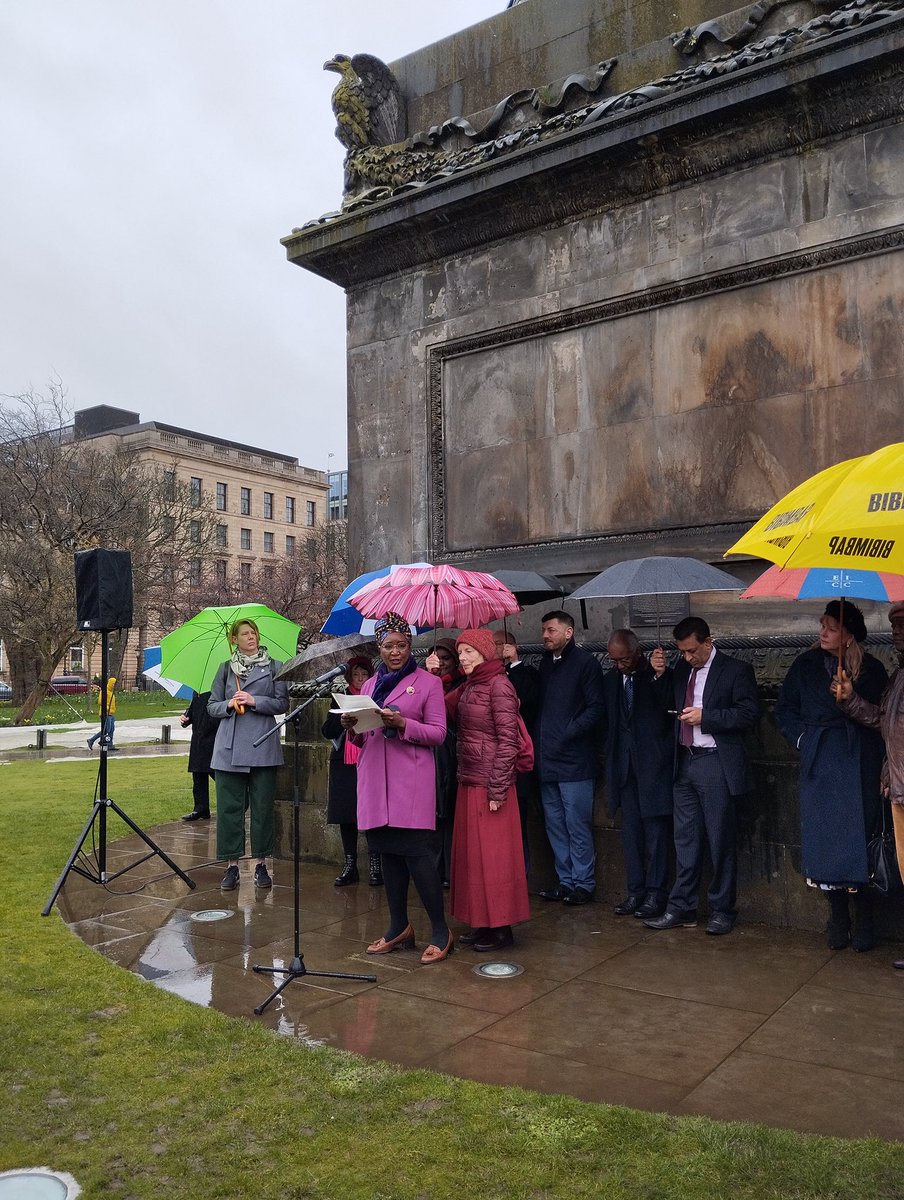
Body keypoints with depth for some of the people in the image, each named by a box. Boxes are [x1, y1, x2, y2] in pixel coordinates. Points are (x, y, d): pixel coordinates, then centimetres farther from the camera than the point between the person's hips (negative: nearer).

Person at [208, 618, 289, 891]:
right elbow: (212, 706, 13)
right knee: (229, 806, 1)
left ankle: (261, 864, 12)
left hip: (262, 746, -1)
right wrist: (229, 704, -7)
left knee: (262, 806, 1)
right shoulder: (226, 669, 12)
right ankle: (232, 865, 10)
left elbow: (283, 703, 2)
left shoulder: (274, 667, 7)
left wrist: (255, 701, -11)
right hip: (229, 747, 1)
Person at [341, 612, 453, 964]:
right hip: (375, 778, 5)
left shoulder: (428, 682, 2)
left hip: (411, 780, -5)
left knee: (415, 852, -9)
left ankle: (441, 931, 4)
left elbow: (437, 733, -4)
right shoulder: (370, 685, 18)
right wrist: (351, 728, -4)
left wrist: (402, 724, -19)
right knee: (388, 852, 10)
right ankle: (399, 928, 22)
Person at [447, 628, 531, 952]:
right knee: (472, 852, 13)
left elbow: (507, 740, -15)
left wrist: (497, 790, -17)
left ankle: (501, 927, 12)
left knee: (493, 853, 0)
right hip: (469, 781, 9)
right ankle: (482, 922, 24)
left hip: (490, 783, -8)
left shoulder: (498, 685, -12)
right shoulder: (468, 687, 13)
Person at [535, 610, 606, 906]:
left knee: (577, 825, -1)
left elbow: (596, 708, -12)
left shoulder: (585, 663, -7)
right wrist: (538, 740, 7)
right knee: (555, 823, 13)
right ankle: (566, 881, 23)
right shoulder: (546, 663, 14)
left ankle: (583, 883, 11)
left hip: (574, 759, -7)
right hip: (547, 759, 7)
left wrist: (567, 733, -17)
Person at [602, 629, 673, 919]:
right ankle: (635, 892, 19)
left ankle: (655, 893, 10)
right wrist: (612, 759, 10)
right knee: (630, 833, 10)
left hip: (654, 765, -5)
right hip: (625, 768, 5)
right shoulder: (611, 680, 10)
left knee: (656, 833, 0)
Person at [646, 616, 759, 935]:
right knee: (685, 840, 11)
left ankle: (722, 910, 15)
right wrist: (661, 674, 2)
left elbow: (749, 714, -12)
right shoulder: (682, 669, 11)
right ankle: (681, 908, 19)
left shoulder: (736, 670, -6)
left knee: (721, 840, 3)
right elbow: (668, 705, 16)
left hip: (717, 765, -6)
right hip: (685, 763, 6)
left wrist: (705, 716, -18)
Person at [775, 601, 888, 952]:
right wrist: (803, 739, 3)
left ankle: (863, 921, 10)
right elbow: (785, 709, 13)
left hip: (859, 763, -1)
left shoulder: (871, 669, 1)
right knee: (826, 840, 2)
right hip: (819, 763, 2)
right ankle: (838, 919, 14)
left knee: (858, 838, -3)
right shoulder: (806, 664, 6)